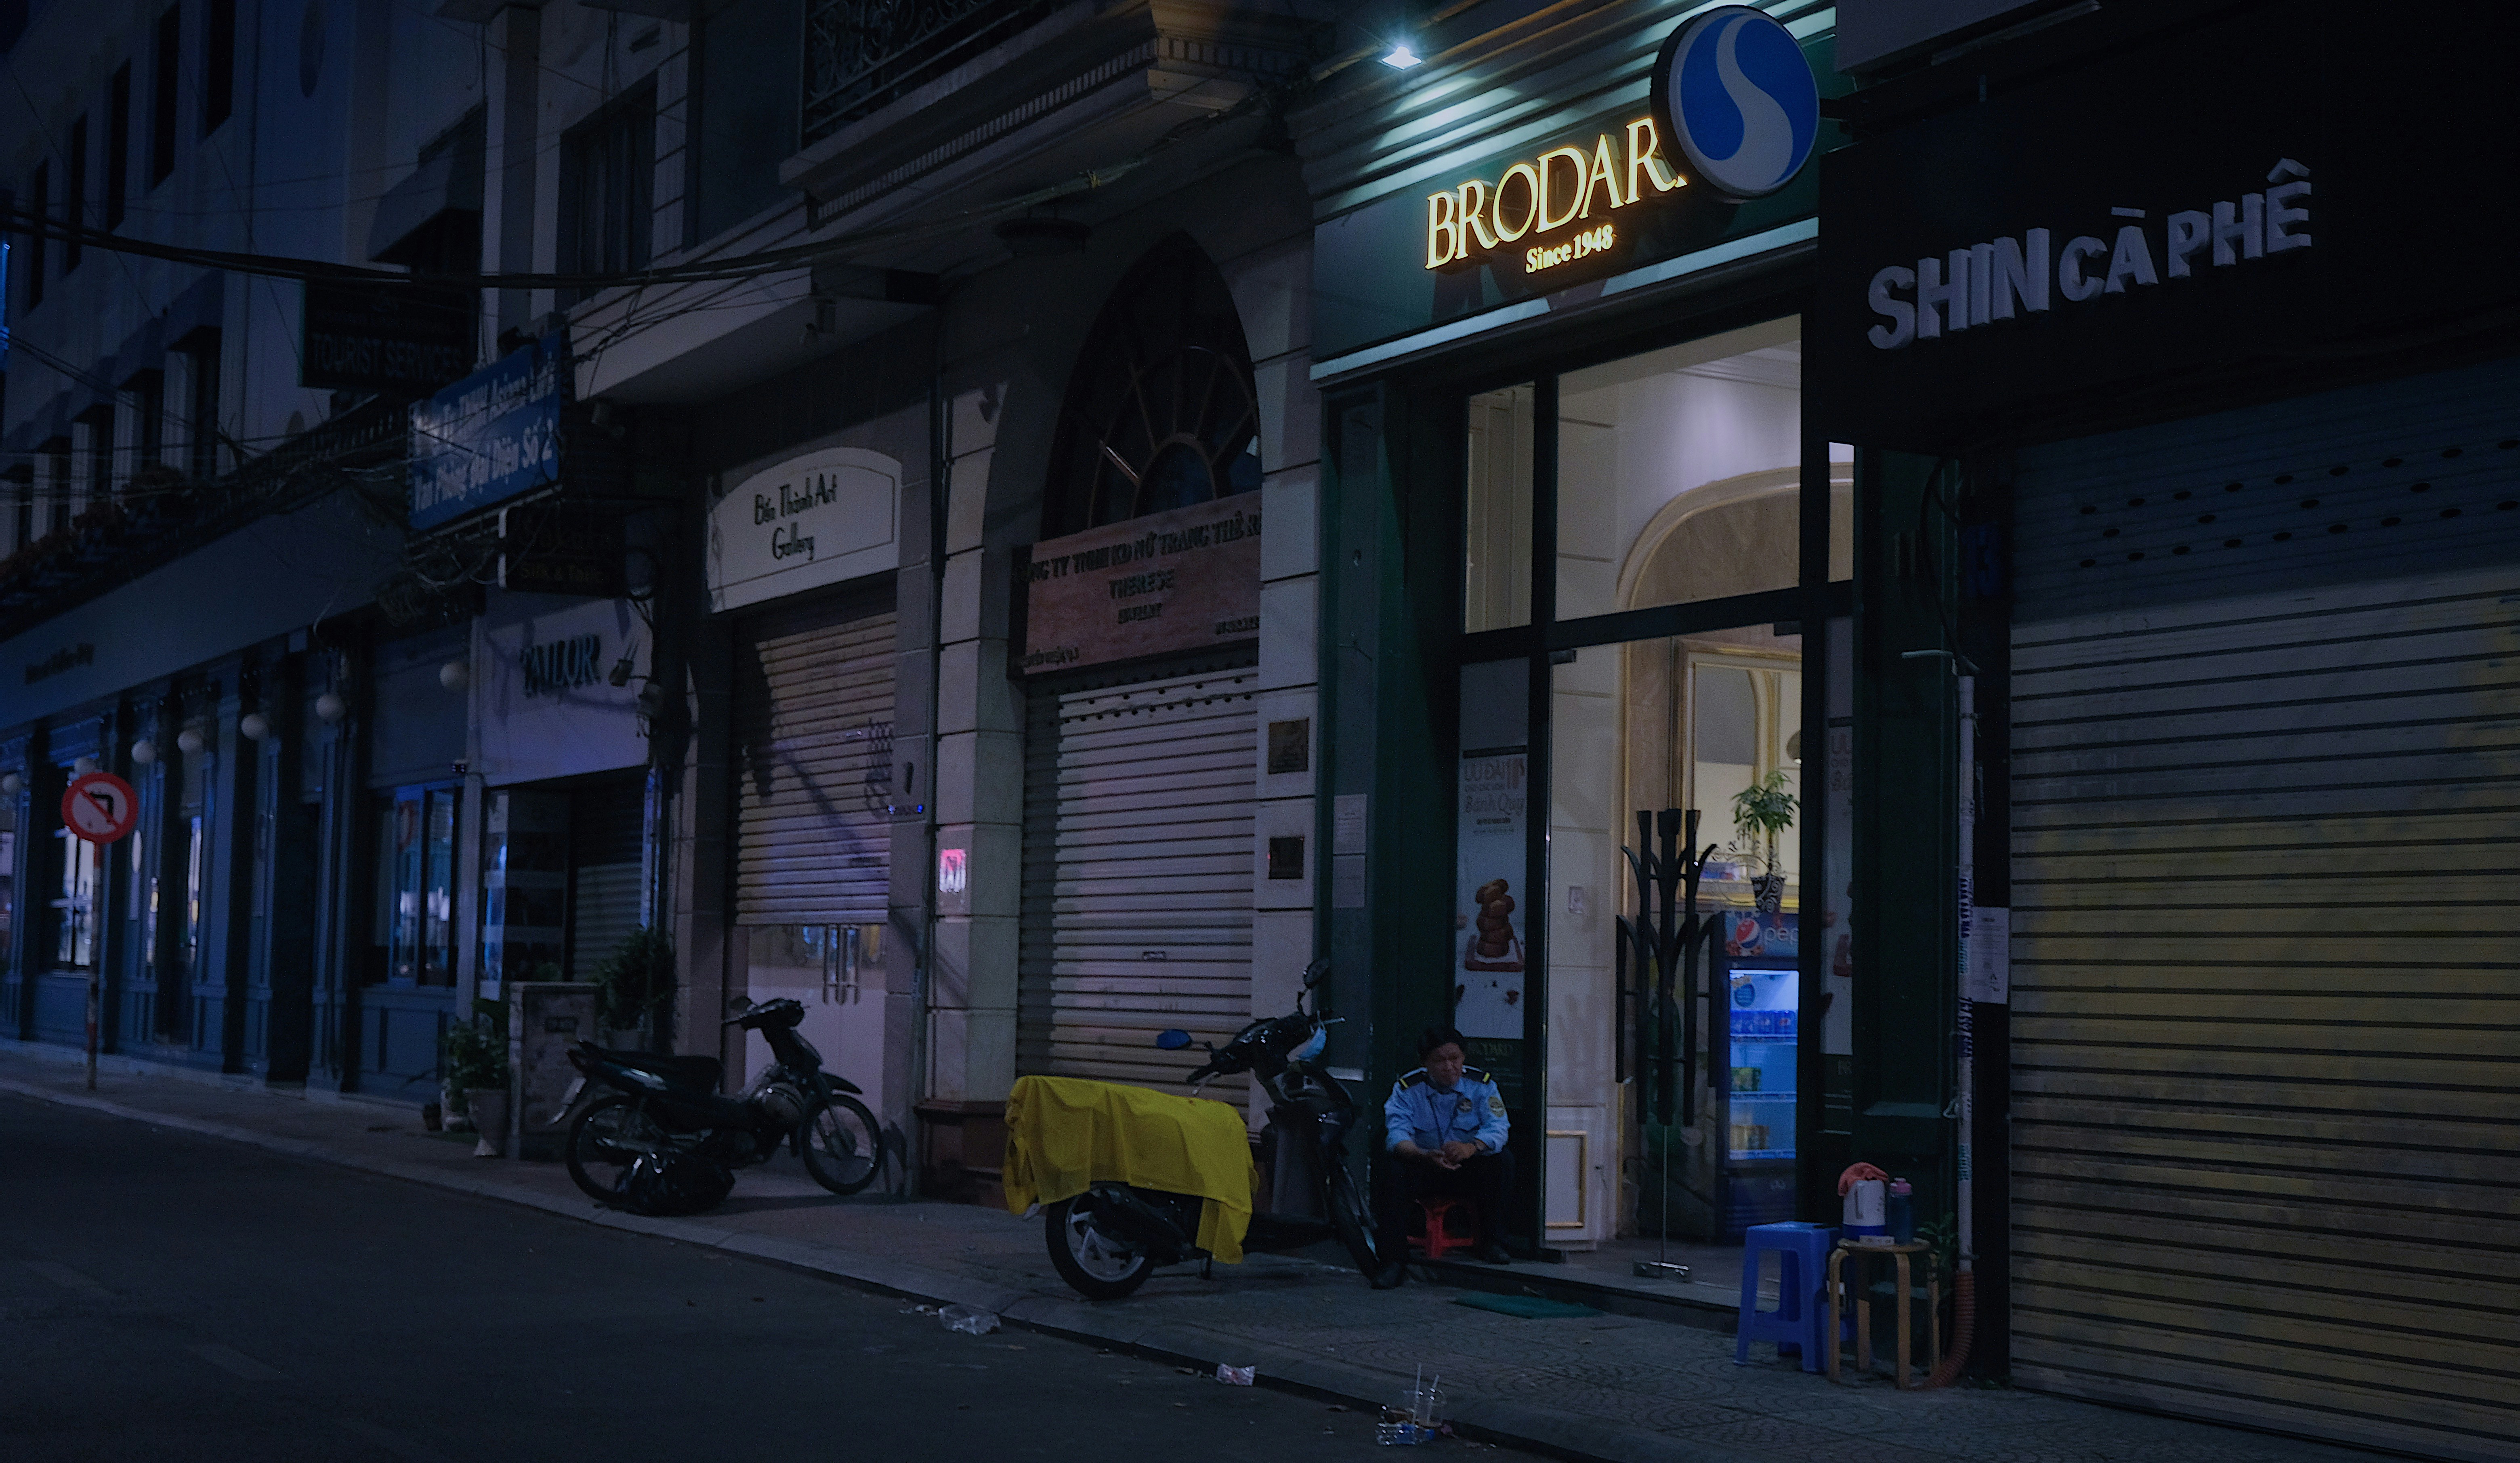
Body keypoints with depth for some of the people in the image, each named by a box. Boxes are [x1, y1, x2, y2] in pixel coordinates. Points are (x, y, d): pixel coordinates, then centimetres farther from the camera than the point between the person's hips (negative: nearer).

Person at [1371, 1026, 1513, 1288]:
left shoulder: (1481, 1084, -3)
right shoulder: (1408, 1089, -6)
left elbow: (1497, 1128, -18)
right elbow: (1396, 1135, -20)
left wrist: (1472, 1147, -43)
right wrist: (1425, 1156, -43)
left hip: (1470, 1170, 1)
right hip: (1424, 1168, -1)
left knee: (1503, 1161, -26)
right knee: (1394, 1171, -30)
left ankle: (1491, 1242, -13)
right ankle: (1393, 1258, -26)